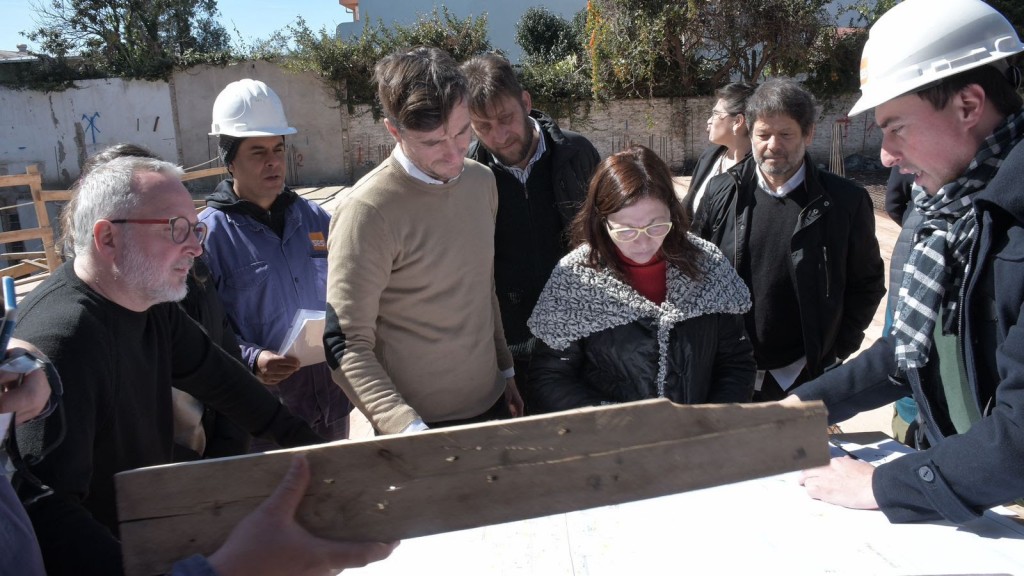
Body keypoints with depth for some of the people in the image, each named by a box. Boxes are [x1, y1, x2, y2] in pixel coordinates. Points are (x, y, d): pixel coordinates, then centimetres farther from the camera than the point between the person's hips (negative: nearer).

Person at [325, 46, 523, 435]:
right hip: (424, 423, -6)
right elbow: (347, 345, -21)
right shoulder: (366, 213, -20)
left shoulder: (482, 180, 2)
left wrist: (505, 369, 15)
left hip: (493, 403, 6)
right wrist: (406, 427, -31)